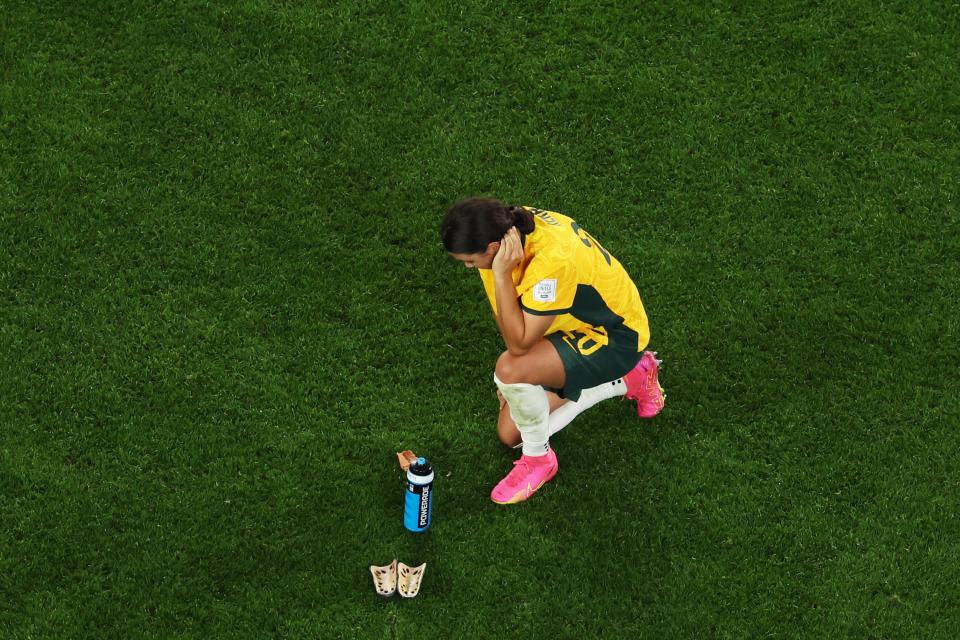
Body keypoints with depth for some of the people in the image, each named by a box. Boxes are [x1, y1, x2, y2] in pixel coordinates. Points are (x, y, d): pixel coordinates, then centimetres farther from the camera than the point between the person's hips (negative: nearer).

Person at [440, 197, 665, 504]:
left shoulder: (551, 261, -40)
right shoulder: (510, 225, -15)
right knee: (510, 434, 11)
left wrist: (501, 274, -39)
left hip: (617, 335, -9)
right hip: (573, 325, 9)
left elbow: (518, 344, -35)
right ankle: (629, 379, 23)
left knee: (510, 369, -34)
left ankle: (539, 459, -3)